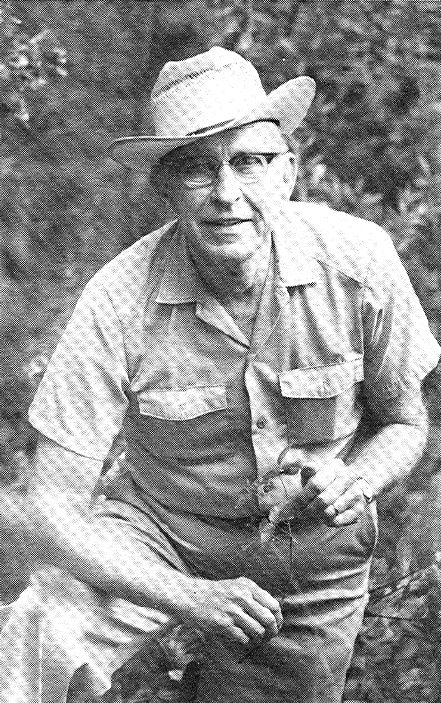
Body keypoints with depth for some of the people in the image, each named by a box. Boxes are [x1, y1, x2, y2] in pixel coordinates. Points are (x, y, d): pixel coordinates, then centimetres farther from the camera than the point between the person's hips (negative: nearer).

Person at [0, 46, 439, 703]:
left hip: (314, 562, 2)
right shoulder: (120, 301, -24)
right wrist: (190, 598, -33)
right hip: (156, 531, -2)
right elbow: (54, 510, -23)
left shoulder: (359, 261, -19)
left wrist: (356, 481, -25)